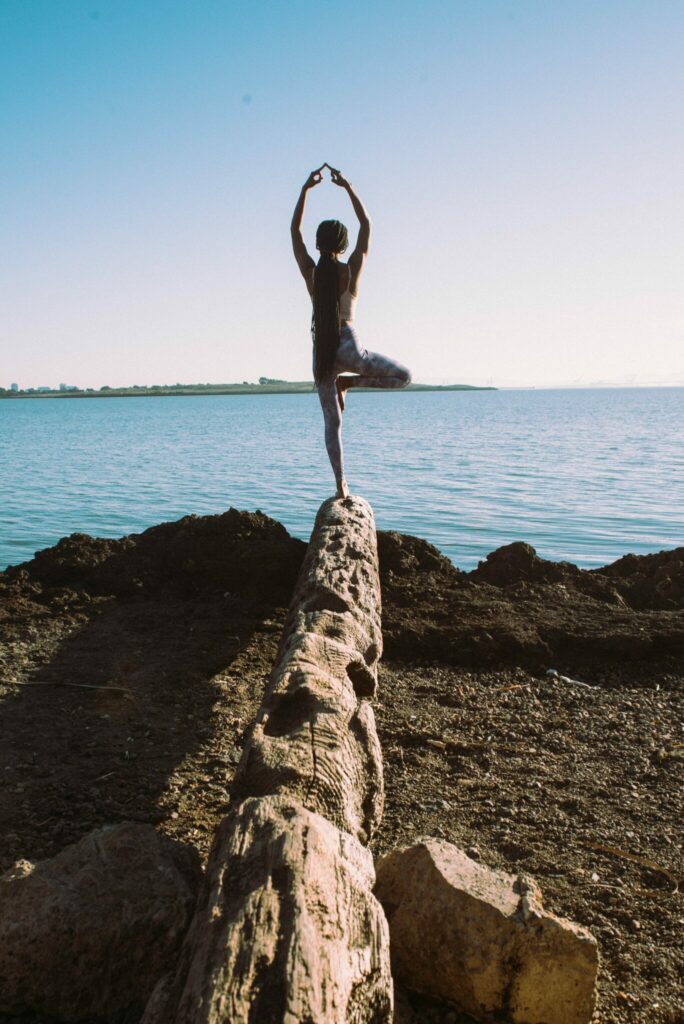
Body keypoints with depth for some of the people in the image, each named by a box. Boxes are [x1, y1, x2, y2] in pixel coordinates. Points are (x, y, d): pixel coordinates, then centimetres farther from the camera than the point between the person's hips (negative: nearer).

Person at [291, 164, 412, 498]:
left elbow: (295, 229, 10)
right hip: (348, 347, -3)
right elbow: (366, 225, 6)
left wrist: (305, 189, 12)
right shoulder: (351, 270, -5)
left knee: (332, 422, 9)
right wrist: (347, 186, 8)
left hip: (321, 351, 3)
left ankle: (341, 485, 7)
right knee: (403, 376, 14)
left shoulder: (311, 272, 0)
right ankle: (349, 382, -1)